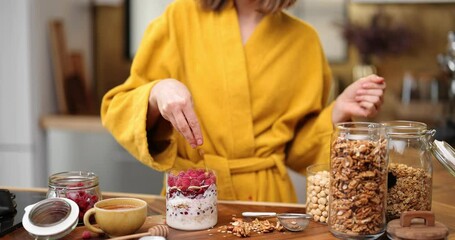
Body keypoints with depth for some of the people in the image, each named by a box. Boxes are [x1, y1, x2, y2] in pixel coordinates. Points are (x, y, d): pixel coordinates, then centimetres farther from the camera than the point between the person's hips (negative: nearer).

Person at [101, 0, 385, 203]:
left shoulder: (303, 39, 4)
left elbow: (297, 148, 10)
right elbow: (118, 112, -1)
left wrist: (338, 112, -6)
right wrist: (156, 93, -20)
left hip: (268, 199, 2)